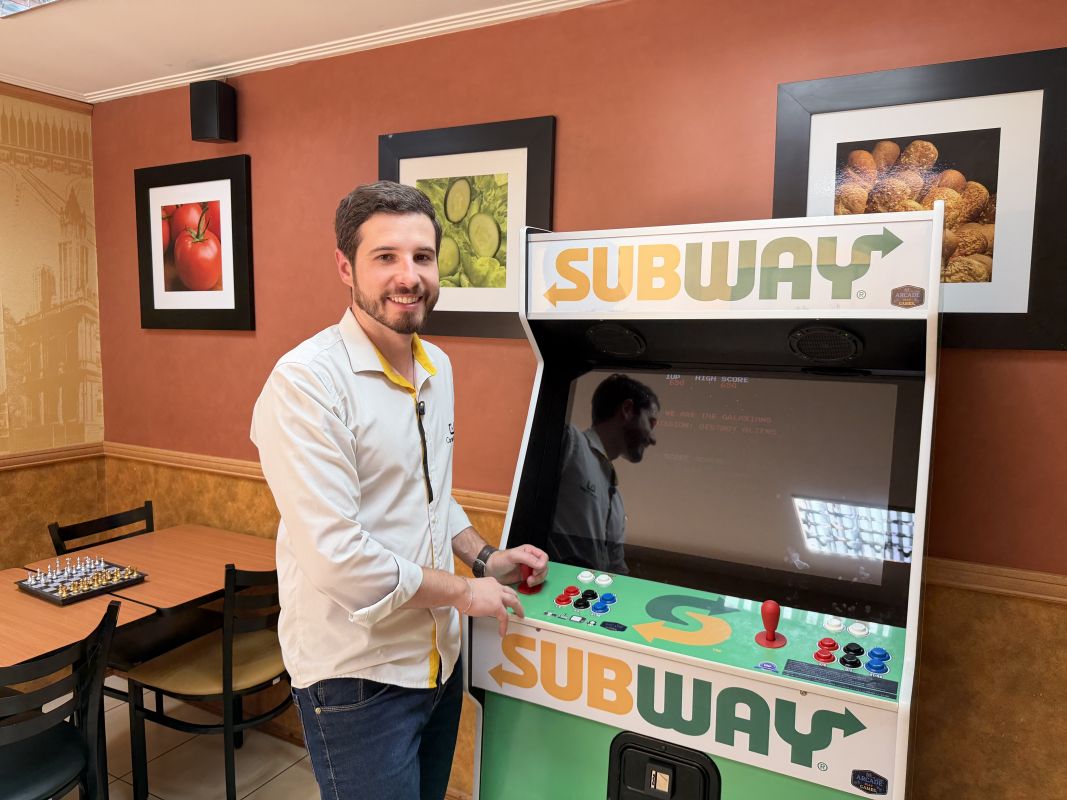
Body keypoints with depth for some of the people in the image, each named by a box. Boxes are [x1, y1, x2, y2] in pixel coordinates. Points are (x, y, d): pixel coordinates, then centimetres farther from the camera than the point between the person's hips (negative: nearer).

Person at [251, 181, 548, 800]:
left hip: (439, 657, 8)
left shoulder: (437, 367, 5)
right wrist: (462, 592, -16)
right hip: (358, 677, -7)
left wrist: (485, 557, 5)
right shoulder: (305, 382, -21)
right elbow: (336, 558, -26)